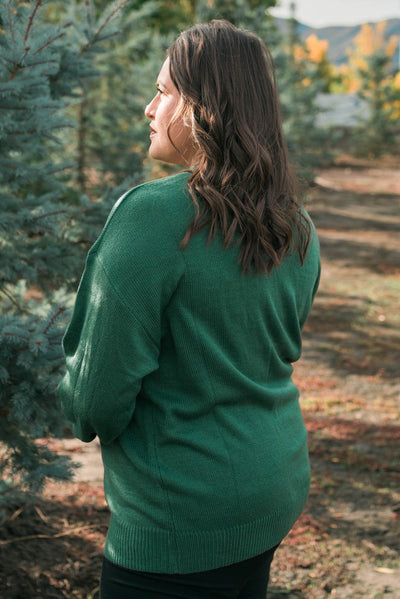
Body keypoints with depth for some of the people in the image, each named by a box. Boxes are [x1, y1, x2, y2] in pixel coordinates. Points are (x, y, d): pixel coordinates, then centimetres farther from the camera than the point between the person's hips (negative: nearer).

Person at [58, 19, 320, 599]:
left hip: (183, 518, -8)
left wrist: (83, 410, 2)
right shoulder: (297, 229, 2)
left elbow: (98, 399, -20)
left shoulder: (152, 215, -22)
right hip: (278, 488, 8)